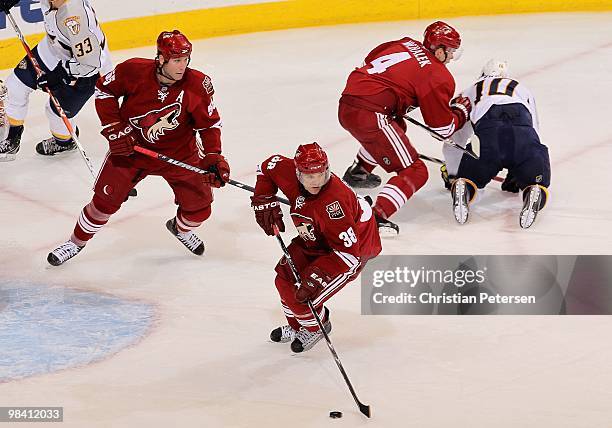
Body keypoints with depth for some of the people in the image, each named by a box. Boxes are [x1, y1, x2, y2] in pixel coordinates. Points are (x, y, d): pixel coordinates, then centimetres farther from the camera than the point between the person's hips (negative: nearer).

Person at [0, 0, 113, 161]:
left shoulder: (75, 17, -44)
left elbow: (89, 62, -35)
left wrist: (59, 75, -26)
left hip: (86, 68, -8)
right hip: (54, 47, 8)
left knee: (57, 110, 4)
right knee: (16, 84, 8)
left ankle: (65, 141, 41)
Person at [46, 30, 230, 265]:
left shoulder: (197, 85, -20)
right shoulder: (133, 71, -23)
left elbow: (210, 124, -7)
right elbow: (104, 89, -5)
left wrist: (213, 157, -19)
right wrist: (114, 129, -11)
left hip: (179, 152, 1)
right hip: (131, 146, -1)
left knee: (199, 208, -2)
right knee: (105, 200, -2)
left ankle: (181, 228, 35)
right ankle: (76, 242, 23)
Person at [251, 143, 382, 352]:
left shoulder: (333, 202, -40)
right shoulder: (289, 172, -19)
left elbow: (347, 251, -37)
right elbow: (268, 166, 6)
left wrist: (317, 277, -38)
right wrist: (264, 201, -3)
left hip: (357, 245, -8)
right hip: (317, 239, 8)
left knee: (302, 295, -13)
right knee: (285, 277, 5)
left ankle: (316, 327, 20)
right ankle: (297, 327, 31)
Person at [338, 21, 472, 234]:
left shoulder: (406, 44, 16)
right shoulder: (439, 77, -2)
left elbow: (370, 59, 30)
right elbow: (444, 128, 1)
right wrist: (461, 110, 21)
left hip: (345, 105, 8)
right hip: (370, 115, -8)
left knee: (395, 126, 39)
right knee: (414, 172, -1)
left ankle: (358, 171, 53)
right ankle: (376, 217, -18)